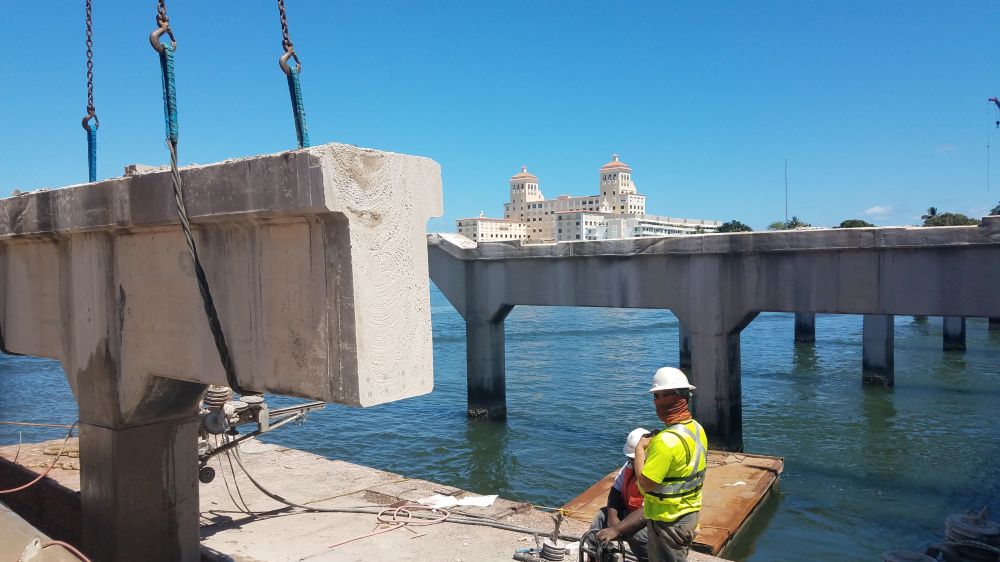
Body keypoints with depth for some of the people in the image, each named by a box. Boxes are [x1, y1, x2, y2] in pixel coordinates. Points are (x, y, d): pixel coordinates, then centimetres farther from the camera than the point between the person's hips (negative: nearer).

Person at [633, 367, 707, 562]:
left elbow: (645, 483, -27)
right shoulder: (697, 429, -1)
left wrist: (640, 449, -16)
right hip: (690, 513, 8)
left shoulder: (667, 440, -30)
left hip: (667, 520, -8)